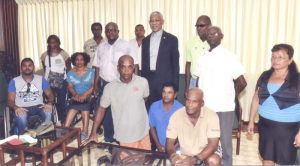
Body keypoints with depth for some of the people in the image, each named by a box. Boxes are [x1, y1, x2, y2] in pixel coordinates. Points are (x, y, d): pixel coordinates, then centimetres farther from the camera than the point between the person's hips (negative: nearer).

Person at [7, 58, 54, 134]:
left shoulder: (41, 79, 11)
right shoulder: (14, 81, 7)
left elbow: (50, 94, 7)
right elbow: (10, 100, 1)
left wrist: (49, 103, -17)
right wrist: (16, 108, -23)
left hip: (38, 107, 1)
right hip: (22, 108, -1)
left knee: (48, 112, -34)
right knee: (21, 117, -37)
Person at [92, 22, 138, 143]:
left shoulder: (126, 45, -5)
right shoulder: (101, 47, 8)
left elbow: (135, 65, -7)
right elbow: (97, 67, 12)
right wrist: (96, 84, 10)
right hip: (105, 84, 4)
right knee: (106, 112, 11)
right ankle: (108, 138, 27)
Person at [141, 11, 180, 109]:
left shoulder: (171, 39, -1)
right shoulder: (145, 40, 12)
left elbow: (175, 63, -2)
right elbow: (144, 63, 15)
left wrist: (175, 84, -6)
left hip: (165, 81, -3)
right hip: (148, 80, 4)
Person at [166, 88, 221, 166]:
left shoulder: (211, 115, -24)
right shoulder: (176, 116, -19)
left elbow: (213, 144, -26)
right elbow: (170, 142, -14)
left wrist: (195, 159, -40)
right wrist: (173, 155, -36)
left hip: (207, 151, -1)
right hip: (185, 153, 2)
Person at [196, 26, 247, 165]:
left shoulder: (228, 56, -8)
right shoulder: (202, 58, 8)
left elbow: (242, 82, -9)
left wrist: (230, 97, 1)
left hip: (223, 108, -4)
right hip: (205, 107, 5)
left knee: (224, 142, 9)